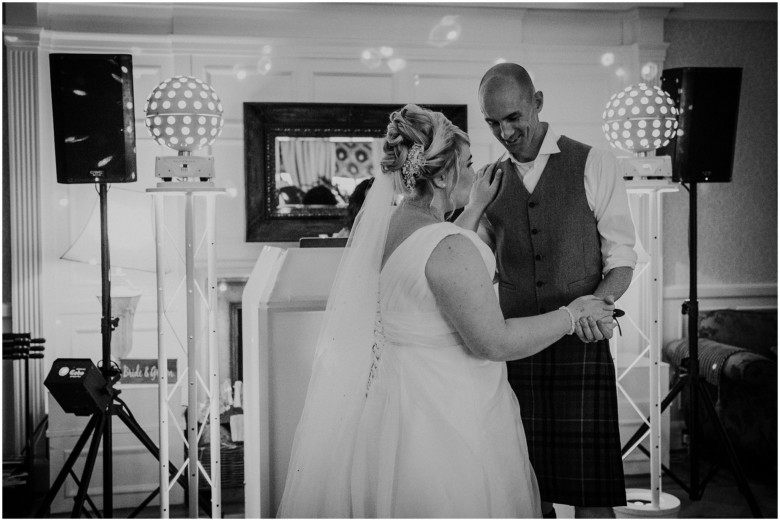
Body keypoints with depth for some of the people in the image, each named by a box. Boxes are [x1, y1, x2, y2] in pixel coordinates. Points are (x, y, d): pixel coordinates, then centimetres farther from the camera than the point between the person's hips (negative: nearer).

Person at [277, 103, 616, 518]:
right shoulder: (449, 245, -25)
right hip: (445, 414, -9)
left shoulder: (380, 228, 2)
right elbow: (492, 341, -24)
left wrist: (475, 209, 20)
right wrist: (572, 315, -11)